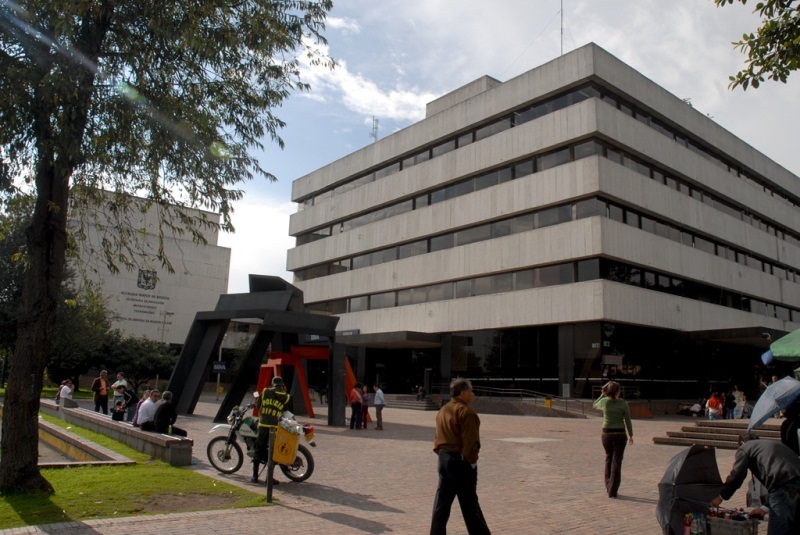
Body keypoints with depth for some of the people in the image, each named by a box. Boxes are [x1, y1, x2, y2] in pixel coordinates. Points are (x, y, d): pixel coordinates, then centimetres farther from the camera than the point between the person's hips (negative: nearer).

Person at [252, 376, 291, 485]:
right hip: (276, 427, -1)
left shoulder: (265, 392, 5)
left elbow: (257, 405, 13)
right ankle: (269, 476, 5)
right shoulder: (286, 397, 3)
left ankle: (255, 476, 13)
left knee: (258, 449, 11)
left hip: (263, 425, 1)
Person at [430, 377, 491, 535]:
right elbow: (470, 440, -19)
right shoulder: (466, 411, -16)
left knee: (442, 502, 12)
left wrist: (441, 453, 13)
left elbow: (438, 436, 13)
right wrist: (471, 459, -10)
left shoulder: (443, 410, 12)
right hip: (461, 460, -8)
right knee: (469, 504, 4)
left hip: (444, 458, 8)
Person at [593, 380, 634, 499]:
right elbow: (628, 421, -5)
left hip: (606, 434, 2)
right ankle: (612, 491, 3)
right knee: (616, 462, 4)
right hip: (620, 435, -2)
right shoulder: (623, 403, -9)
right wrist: (631, 435, 7)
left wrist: (602, 394, 22)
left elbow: (595, 405, 18)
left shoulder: (604, 401, -5)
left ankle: (608, 486, 24)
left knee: (608, 458, 22)